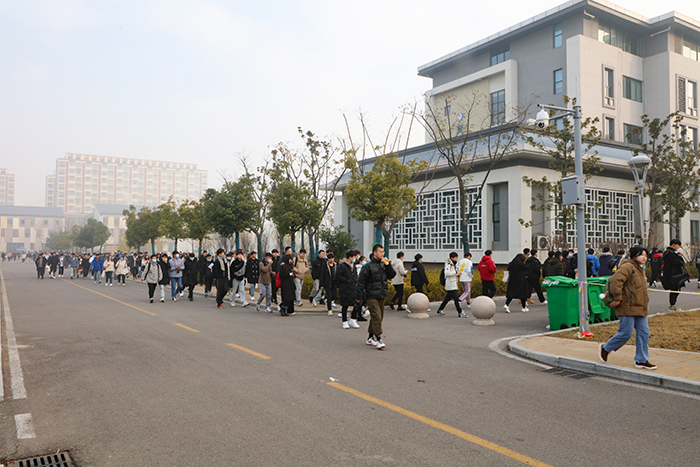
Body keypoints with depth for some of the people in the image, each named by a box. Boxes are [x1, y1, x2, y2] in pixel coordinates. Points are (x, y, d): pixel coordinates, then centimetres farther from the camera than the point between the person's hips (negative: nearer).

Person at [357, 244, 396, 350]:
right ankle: (378, 339, -9)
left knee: (379, 317, 12)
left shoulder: (383, 265, 11)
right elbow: (361, 281, -7)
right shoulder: (368, 266, -8)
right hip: (371, 296, -7)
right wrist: (360, 296, -10)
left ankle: (370, 338, 24)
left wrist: (388, 265, -3)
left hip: (381, 296, 7)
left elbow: (392, 275, 10)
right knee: (376, 317, -14)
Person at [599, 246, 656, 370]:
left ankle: (641, 360, 16)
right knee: (625, 333, -5)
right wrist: (618, 298, -23)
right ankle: (605, 348, 15)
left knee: (644, 332, 7)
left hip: (639, 308, 10)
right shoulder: (627, 266, -14)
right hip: (628, 307, -10)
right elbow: (615, 280, -25)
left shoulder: (639, 269, 18)